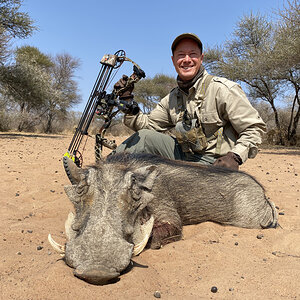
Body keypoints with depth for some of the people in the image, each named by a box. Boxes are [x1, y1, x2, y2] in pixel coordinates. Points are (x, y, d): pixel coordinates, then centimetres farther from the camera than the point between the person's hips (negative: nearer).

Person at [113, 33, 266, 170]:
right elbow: (147, 124, 10)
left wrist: (234, 157, -24)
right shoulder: (172, 98, 10)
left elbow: (255, 127, -10)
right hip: (184, 156, 6)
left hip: (212, 164, -6)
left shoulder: (222, 89, -11)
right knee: (145, 137, -8)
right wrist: (127, 100, -4)